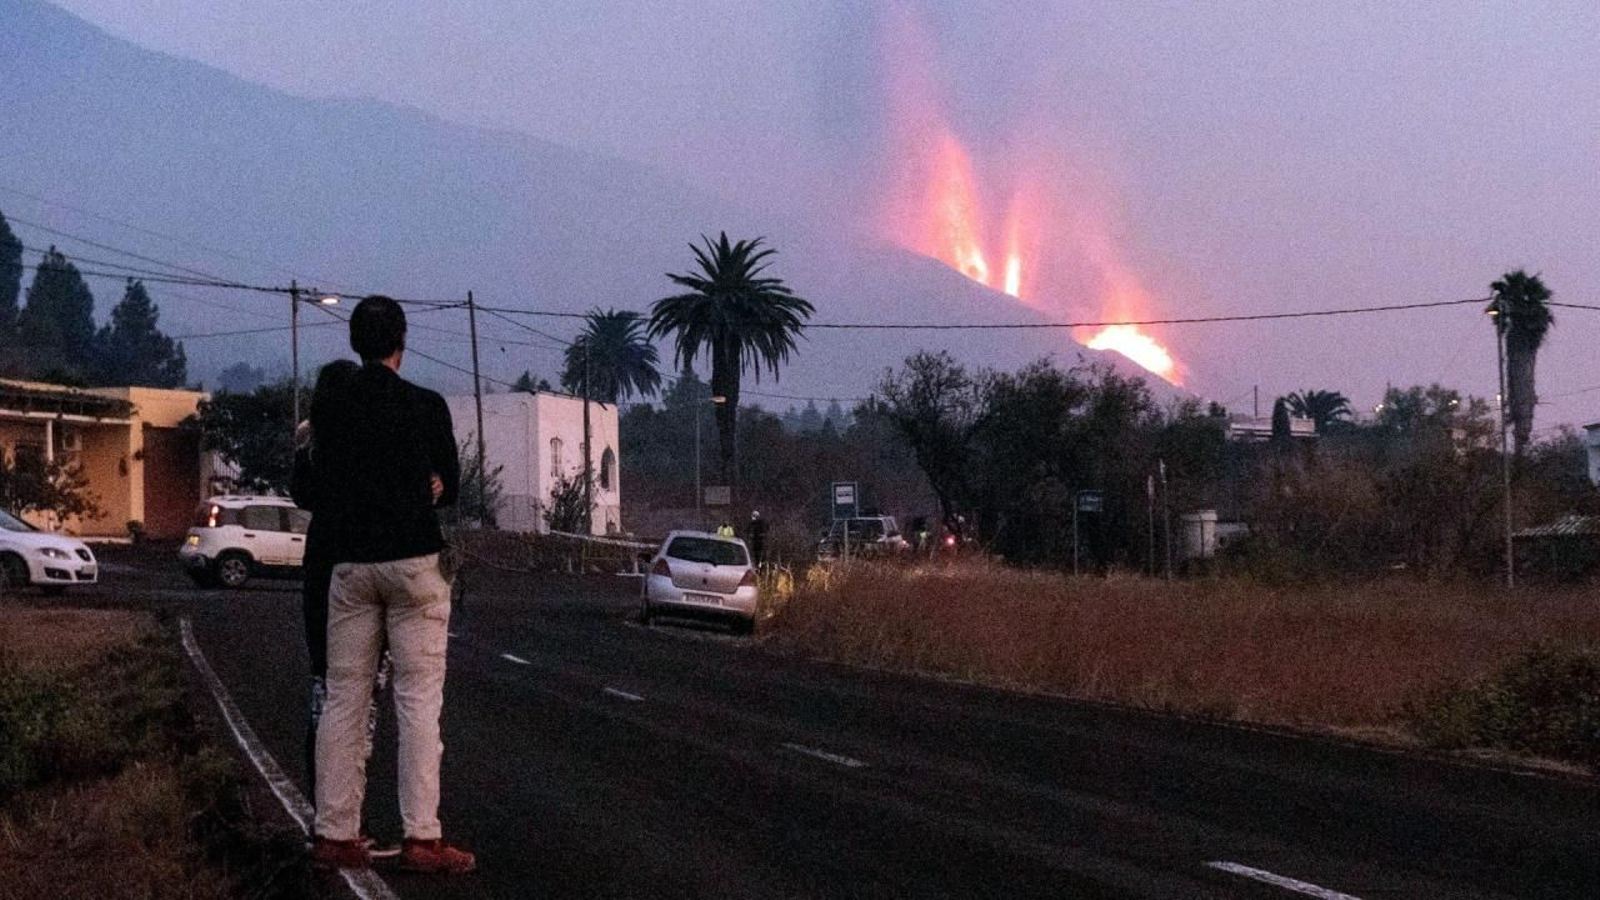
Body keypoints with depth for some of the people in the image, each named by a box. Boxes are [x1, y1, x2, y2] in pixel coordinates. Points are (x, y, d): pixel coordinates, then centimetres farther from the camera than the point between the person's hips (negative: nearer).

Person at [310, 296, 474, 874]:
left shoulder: (332, 415, 5)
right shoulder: (427, 407, -5)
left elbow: (323, 501, 11)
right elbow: (450, 487, 6)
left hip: (351, 566, 3)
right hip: (413, 563, -3)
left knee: (343, 701, 7)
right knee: (418, 702, -2)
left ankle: (334, 834, 7)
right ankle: (421, 837, -5)